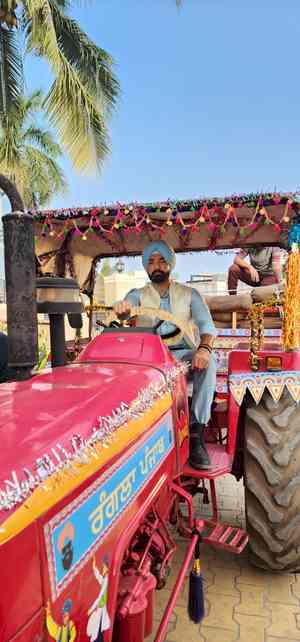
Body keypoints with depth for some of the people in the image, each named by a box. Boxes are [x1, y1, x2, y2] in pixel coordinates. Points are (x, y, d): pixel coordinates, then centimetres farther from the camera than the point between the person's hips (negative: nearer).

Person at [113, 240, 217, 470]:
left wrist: (204, 348, -26)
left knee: (208, 362, -32)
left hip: (183, 353, 0)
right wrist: (122, 309, -36)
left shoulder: (189, 294, 10)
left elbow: (207, 325, -3)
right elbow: (124, 310, -9)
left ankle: (197, 435, -29)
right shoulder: (138, 295, 12)